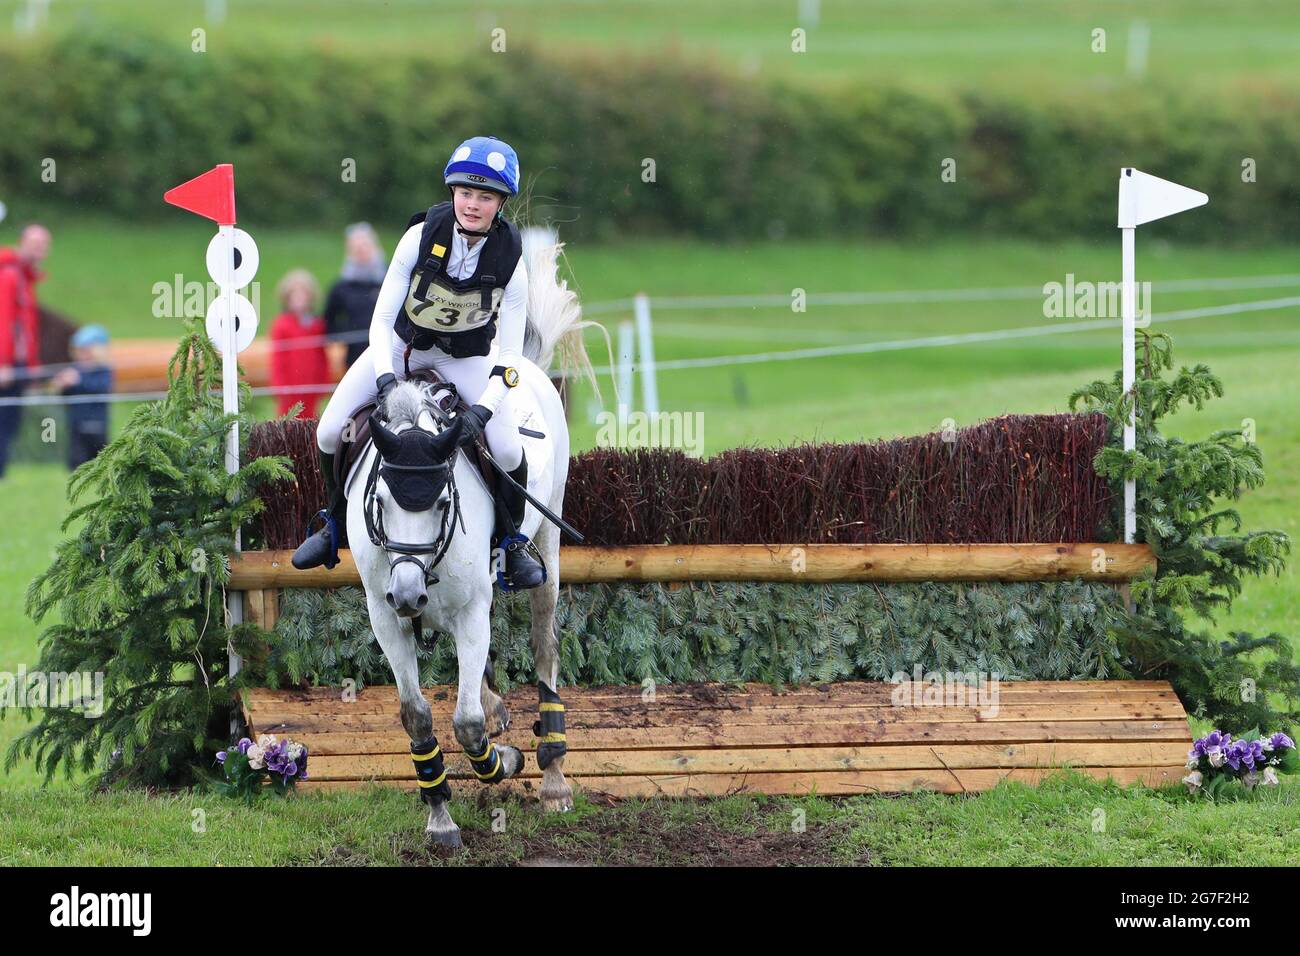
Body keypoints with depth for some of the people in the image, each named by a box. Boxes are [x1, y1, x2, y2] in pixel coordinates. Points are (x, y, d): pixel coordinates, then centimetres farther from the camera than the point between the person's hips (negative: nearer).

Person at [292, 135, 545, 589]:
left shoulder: (509, 261, -23)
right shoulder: (422, 236, -24)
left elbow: (509, 352, -19)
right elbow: (382, 318, -17)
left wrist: (484, 408, -34)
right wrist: (385, 376, -32)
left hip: (467, 356, -1)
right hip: (403, 344, 1)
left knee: (508, 453, -21)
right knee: (329, 434, -8)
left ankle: (511, 541, 9)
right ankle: (336, 523, 22)